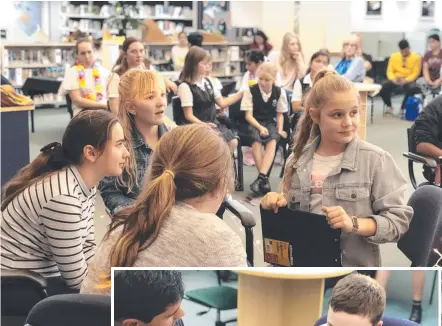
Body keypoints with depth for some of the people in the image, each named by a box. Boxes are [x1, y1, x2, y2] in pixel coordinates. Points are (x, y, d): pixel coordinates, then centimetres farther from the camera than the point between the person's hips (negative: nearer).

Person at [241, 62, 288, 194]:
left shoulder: (279, 92, 0)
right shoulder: (251, 91, -7)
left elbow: (279, 114, 9)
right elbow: (248, 115, -7)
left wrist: (280, 129, -7)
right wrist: (260, 128, -21)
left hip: (271, 123, 2)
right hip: (254, 123, -2)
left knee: (273, 141, -31)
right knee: (256, 140, -33)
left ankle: (261, 177, -37)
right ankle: (264, 178, -27)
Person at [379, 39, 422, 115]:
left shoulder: (416, 57, -3)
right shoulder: (394, 56, 5)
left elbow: (415, 73, -6)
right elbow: (390, 71, 4)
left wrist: (405, 80, -23)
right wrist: (393, 79, -18)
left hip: (408, 81, -2)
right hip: (395, 80, 2)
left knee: (412, 89, -37)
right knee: (383, 87, -27)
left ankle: (402, 108, -17)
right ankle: (389, 106, -3)